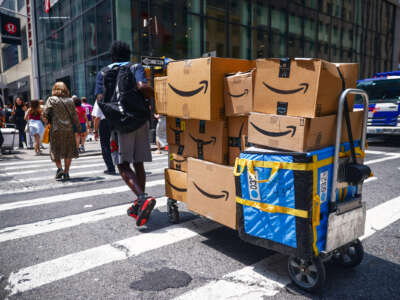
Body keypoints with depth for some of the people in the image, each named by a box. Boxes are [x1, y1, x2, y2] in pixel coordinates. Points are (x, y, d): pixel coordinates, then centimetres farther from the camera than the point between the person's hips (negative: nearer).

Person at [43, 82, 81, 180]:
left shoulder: (51, 99, -1)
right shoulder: (70, 101, 4)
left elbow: (45, 114, -8)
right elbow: (74, 116, 1)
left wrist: (47, 122, 11)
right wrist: (78, 129, 5)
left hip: (56, 129, -1)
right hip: (69, 129, 2)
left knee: (56, 150, 11)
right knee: (69, 151, 10)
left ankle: (59, 168, -8)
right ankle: (66, 172, 11)